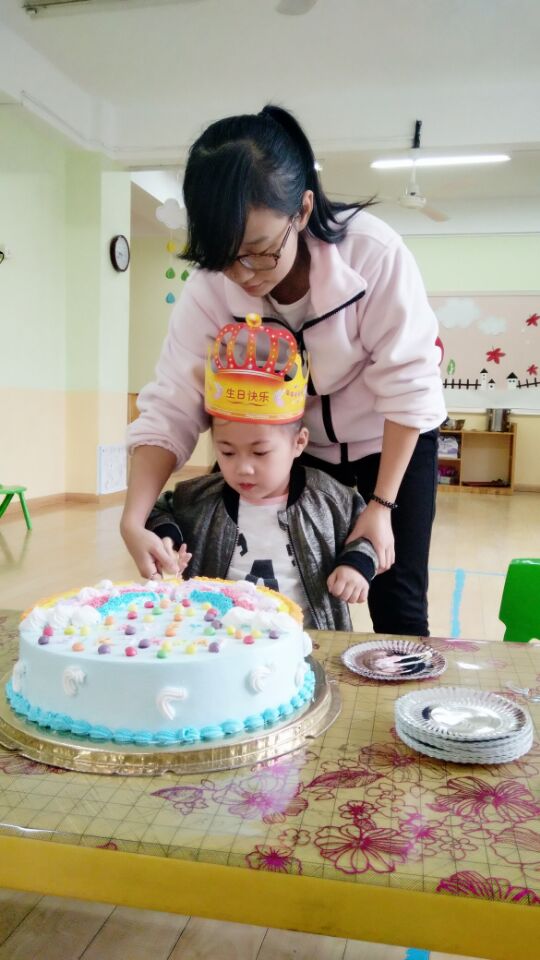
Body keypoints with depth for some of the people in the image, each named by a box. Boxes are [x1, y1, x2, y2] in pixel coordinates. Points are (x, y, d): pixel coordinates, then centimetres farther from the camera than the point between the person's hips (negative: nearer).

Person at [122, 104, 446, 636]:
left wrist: (382, 504, -20)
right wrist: (134, 519, -38)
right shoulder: (209, 288, -23)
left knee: (396, 601, 0)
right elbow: (170, 408, -24)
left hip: (391, 437, -2)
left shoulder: (375, 253, -30)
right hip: (296, 444, 2)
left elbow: (408, 387, -22)